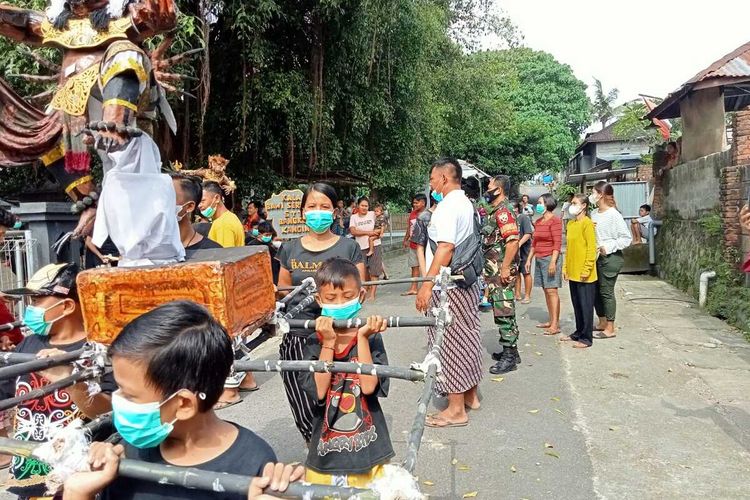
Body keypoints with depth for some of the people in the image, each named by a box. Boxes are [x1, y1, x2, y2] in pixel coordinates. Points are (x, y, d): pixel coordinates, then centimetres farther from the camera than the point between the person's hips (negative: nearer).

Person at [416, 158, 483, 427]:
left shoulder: (447, 206, -17)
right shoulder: (466, 203, 14)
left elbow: (445, 248, -25)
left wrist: (427, 285, -25)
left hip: (447, 287, -10)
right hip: (468, 283, 10)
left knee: (449, 344, -1)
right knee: (466, 338, 18)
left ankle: (456, 410, 8)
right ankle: (470, 395, 31)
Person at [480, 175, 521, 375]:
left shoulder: (504, 211, -14)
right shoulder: (495, 210, 18)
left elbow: (513, 241, -24)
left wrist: (505, 268, -25)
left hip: (502, 270, -10)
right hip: (494, 270, 10)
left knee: (504, 312, -6)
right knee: (503, 311, 15)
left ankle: (509, 357, 0)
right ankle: (510, 350, 25)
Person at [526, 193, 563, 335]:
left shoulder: (554, 220, -9)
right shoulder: (538, 221, 15)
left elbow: (557, 243, -14)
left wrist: (553, 261, -20)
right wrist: (529, 259, 17)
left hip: (550, 258, -8)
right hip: (539, 259, 8)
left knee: (551, 290, -9)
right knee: (546, 291, 9)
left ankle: (555, 325, -8)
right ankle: (551, 321, 15)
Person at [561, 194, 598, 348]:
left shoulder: (587, 223, -12)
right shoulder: (571, 224, 12)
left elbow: (591, 248, -15)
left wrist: (586, 269, -17)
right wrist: (565, 267, 14)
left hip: (584, 274, -8)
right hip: (572, 272, 8)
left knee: (586, 305, 1)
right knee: (576, 304, 15)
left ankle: (586, 338, 8)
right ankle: (578, 332, 27)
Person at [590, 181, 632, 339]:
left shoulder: (614, 215, -14)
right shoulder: (594, 213, 7)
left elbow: (627, 238, -13)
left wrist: (608, 247, -20)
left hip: (610, 258, -8)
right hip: (597, 257, 8)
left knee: (606, 292, -2)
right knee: (596, 291, 13)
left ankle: (610, 329, 9)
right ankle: (602, 323, 28)